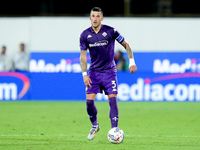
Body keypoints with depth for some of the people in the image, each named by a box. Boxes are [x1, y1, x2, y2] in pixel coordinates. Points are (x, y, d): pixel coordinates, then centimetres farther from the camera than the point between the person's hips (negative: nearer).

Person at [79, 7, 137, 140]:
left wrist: (132, 61, -5)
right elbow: (83, 56, 3)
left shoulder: (110, 31, -9)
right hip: (94, 72, 2)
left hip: (109, 71, -2)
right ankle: (95, 126, 19)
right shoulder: (85, 35, -2)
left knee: (113, 100, -12)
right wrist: (84, 74, -7)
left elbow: (126, 45, 3)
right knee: (89, 101, -6)